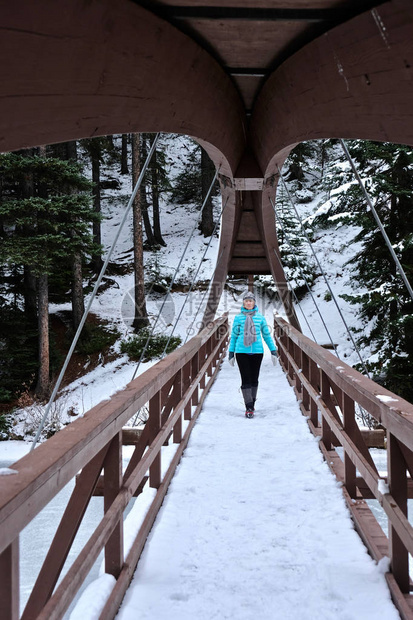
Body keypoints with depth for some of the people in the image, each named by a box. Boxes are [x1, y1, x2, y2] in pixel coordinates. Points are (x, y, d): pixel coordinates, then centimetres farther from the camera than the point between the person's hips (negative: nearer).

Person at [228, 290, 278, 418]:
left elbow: (267, 335, 11)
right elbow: (234, 336, 9)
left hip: (257, 351, 1)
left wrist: (273, 351, 8)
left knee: (254, 379, 8)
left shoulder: (260, 317, 6)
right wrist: (231, 353, 8)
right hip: (241, 352, -1)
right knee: (246, 379, -5)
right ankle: (249, 407, -4)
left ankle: (252, 403, 24)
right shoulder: (238, 318, 3)